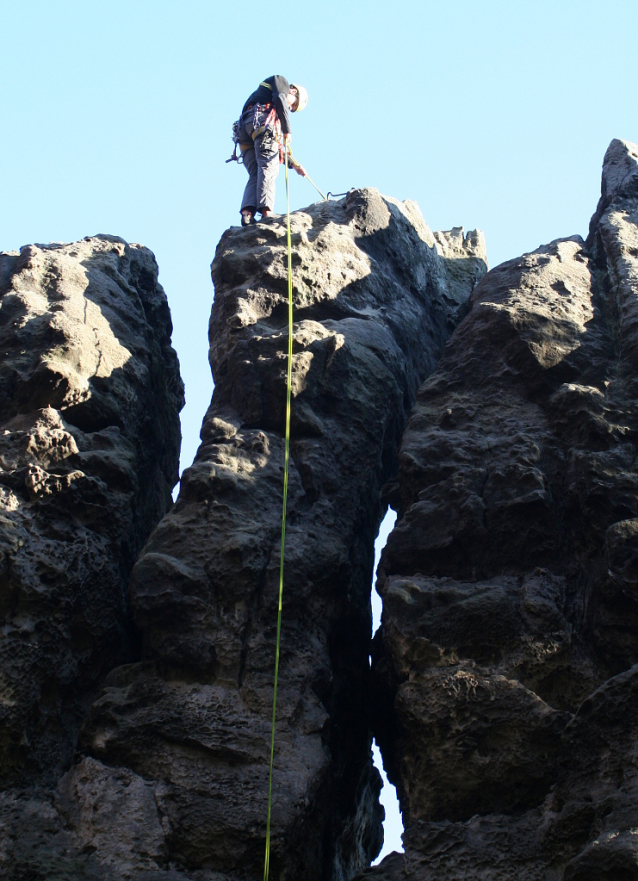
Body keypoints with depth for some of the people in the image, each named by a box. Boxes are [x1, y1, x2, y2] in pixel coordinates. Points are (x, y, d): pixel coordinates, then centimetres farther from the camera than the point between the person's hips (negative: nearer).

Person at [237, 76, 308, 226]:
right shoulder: (281, 81, 22)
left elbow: (277, 146, 36)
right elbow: (279, 99, -2)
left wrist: (294, 164, 36)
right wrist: (287, 130, -3)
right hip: (262, 120, -8)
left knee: (255, 174, -1)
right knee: (268, 167, -16)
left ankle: (247, 211, -21)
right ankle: (266, 210, -31)